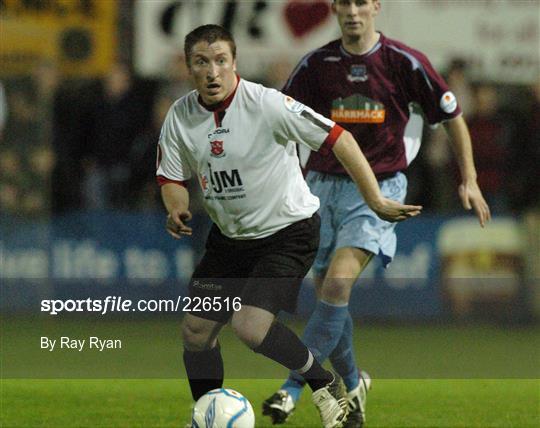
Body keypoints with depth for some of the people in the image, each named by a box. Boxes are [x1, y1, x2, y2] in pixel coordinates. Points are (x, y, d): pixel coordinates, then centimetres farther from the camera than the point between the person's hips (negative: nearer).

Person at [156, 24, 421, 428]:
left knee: (250, 327, -23)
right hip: (229, 237, 6)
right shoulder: (181, 115, -5)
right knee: (196, 330, 3)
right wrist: (177, 209, -16)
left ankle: (325, 385, 1)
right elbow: (171, 176, 7)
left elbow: (338, 139, -19)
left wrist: (376, 201, -20)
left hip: (288, 232, -6)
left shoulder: (266, 104, -22)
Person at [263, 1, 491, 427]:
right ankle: (352, 384, 30)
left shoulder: (404, 62, -5)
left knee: (338, 284, -22)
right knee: (327, 294, 7)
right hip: (324, 185, 4)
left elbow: (453, 117, 5)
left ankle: (293, 387, -21)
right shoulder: (316, 65, 1)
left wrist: (469, 180, 3)